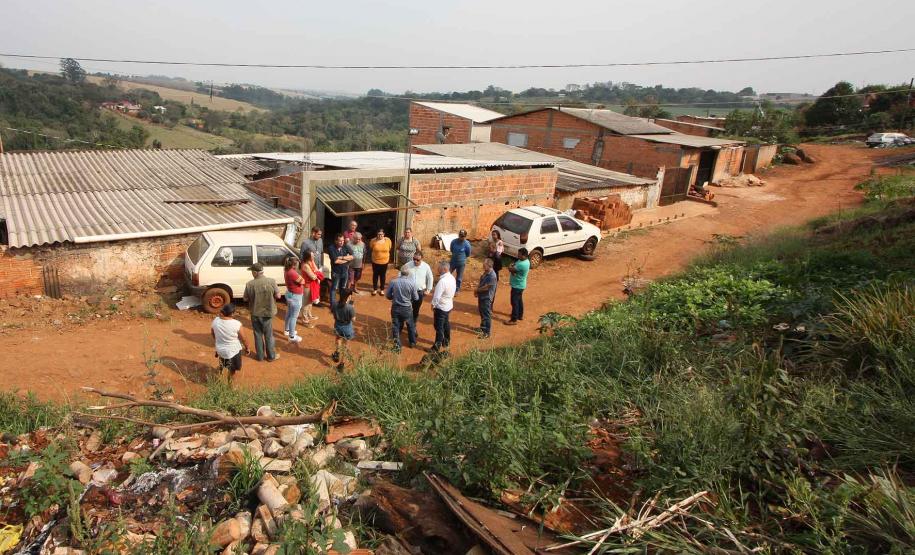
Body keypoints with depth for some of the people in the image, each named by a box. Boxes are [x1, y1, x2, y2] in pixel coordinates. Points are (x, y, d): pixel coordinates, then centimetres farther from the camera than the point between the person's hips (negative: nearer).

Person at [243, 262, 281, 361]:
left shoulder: (249, 284, -14)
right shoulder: (271, 281, -16)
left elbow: (245, 299, -3)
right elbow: (278, 296, -10)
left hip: (255, 313, 1)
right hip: (268, 312, 0)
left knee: (258, 334, 16)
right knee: (268, 335, 13)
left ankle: (259, 355, 27)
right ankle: (271, 356, 23)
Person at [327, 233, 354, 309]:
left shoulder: (346, 247, -2)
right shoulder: (331, 248, -15)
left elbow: (351, 257, -10)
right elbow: (336, 261, -22)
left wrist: (341, 257, -19)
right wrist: (346, 259, -11)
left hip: (345, 271, 4)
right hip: (336, 271, -4)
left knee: (343, 288, 18)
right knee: (334, 288, 4)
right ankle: (333, 303, 9)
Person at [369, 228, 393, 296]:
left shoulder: (388, 240, -12)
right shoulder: (373, 241, -13)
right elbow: (371, 249, 5)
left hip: (384, 261, 0)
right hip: (375, 261, 0)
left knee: (383, 275, 12)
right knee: (375, 275, 12)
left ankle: (382, 289, 26)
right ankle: (375, 289, 27)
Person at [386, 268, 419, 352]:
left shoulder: (393, 281, -10)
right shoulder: (412, 283, -14)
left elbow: (387, 295, -2)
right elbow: (415, 298, -5)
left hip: (395, 308, 1)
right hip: (407, 308, -1)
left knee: (396, 327, 13)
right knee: (411, 326, 22)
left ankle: (397, 346, 18)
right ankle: (412, 342, 38)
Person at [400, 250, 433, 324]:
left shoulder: (426, 267, -10)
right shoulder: (407, 265, -12)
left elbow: (430, 278, 5)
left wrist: (428, 290, 7)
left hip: (420, 292, 1)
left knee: (416, 310, 14)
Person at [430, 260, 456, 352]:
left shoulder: (442, 281, -30)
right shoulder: (452, 278, -2)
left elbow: (436, 296, -27)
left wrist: (433, 305, -10)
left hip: (441, 307, -9)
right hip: (449, 305, 9)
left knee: (439, 327, 2)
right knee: (446, 324, 22)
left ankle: (437, 347, 11)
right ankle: (446, 342, 36)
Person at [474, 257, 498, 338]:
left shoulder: (492, 275, -26)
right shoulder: (486, 272, 3)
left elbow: (486, 287, -24)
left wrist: (477, 290, -10)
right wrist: (477, 290, -1)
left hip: (487, 298, -9)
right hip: (481, 296, 9)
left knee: (487, 315, 1)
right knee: (482, 313, 23)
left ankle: (487, 332, 10)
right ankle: (482, 327, 40)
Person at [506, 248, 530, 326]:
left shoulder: (522, 264, -31)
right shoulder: (525, 261, 2)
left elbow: (510, 269, -25)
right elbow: (513, 266, 6)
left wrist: (510, 267, -3)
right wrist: (512, 266, -16)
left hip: (517, 286, -10)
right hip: (520, 285, 10)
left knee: (514, 302, -3)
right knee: (519, 300, 23)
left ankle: (514, 320, 4)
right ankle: (520, 315, 38)